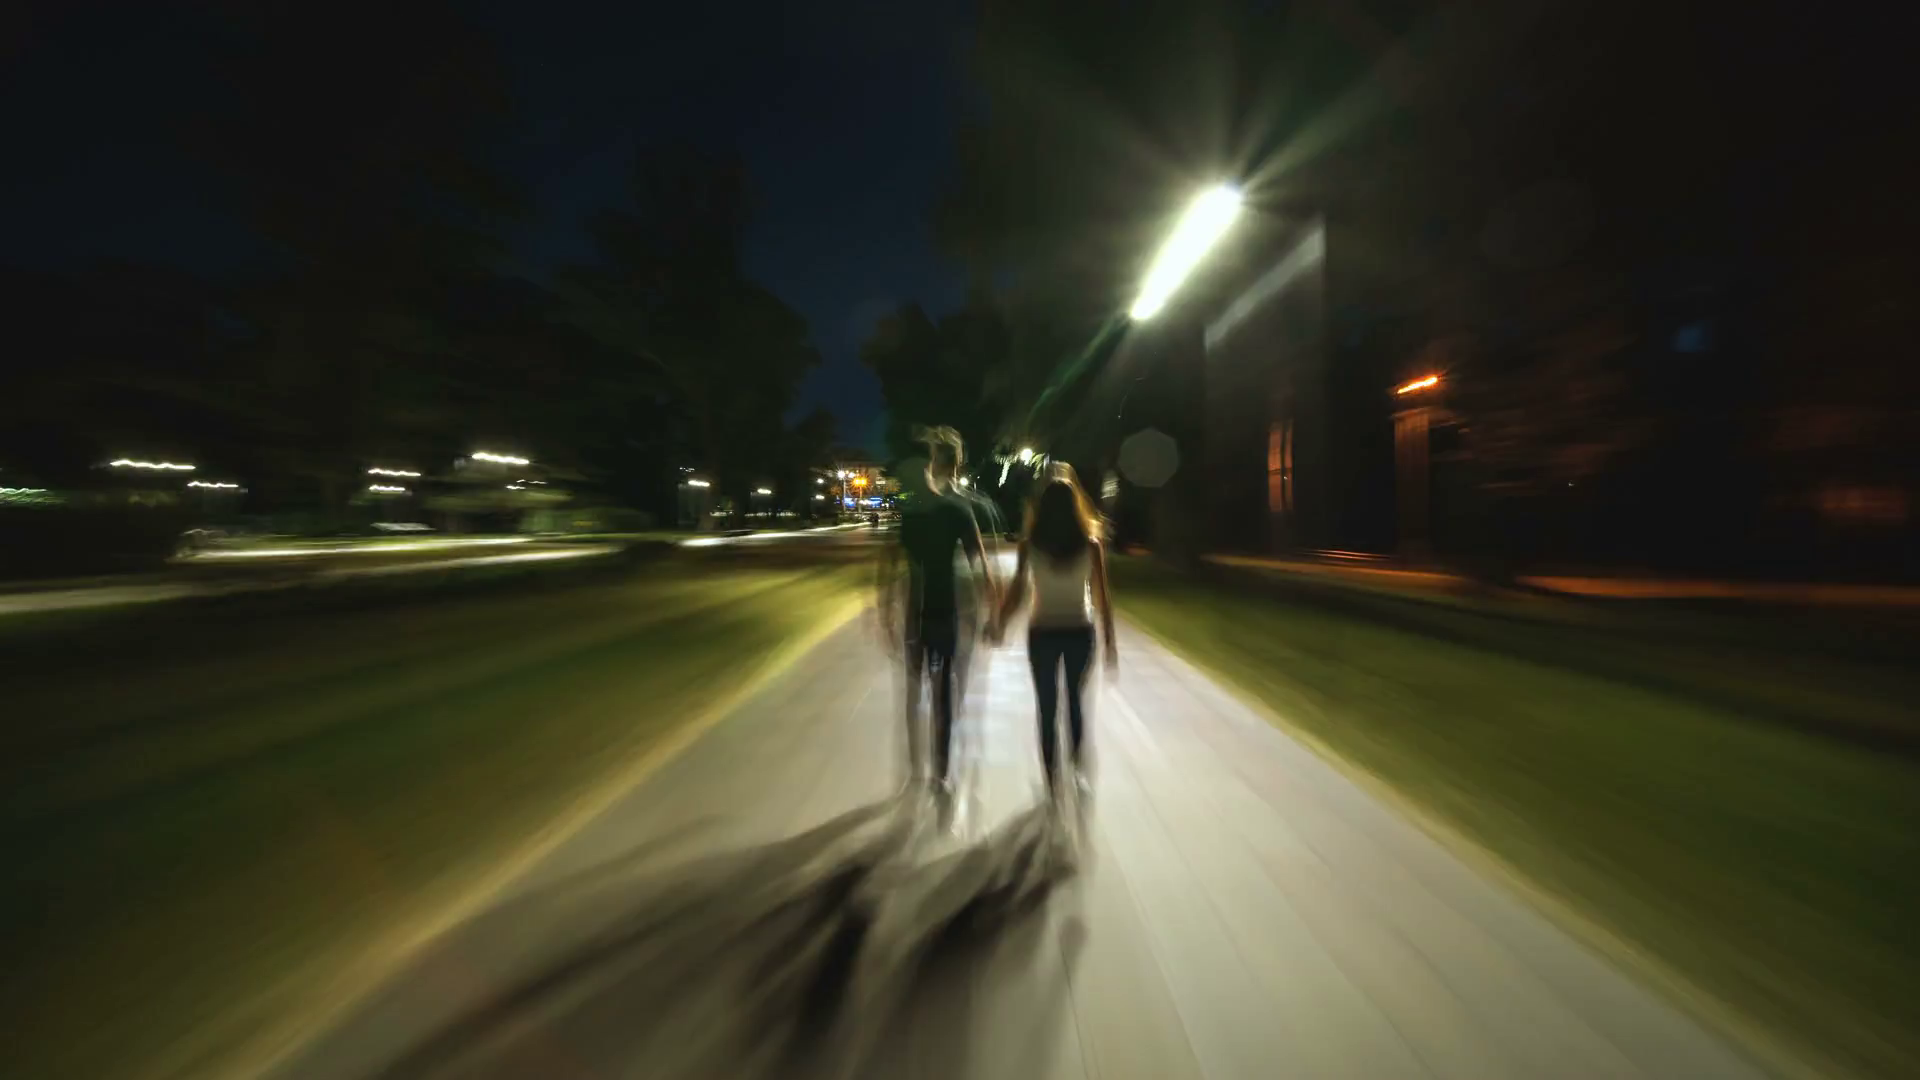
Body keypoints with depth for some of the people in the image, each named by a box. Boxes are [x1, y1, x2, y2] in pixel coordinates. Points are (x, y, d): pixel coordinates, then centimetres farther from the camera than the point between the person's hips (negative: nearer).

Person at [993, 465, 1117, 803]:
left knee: (1047, 706, 14)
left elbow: (1017, 592, -10)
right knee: (1076, 700, 24)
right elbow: (1102, 597, -6)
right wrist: (1109, 641, 3)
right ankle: (1079, 768, 23)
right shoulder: (1091, 545, -7)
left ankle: (1052, 782, 23)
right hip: (1080, 633, 1)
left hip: (1042, 633, -1)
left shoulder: (1029, 545, -10)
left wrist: (999, 626, 4)